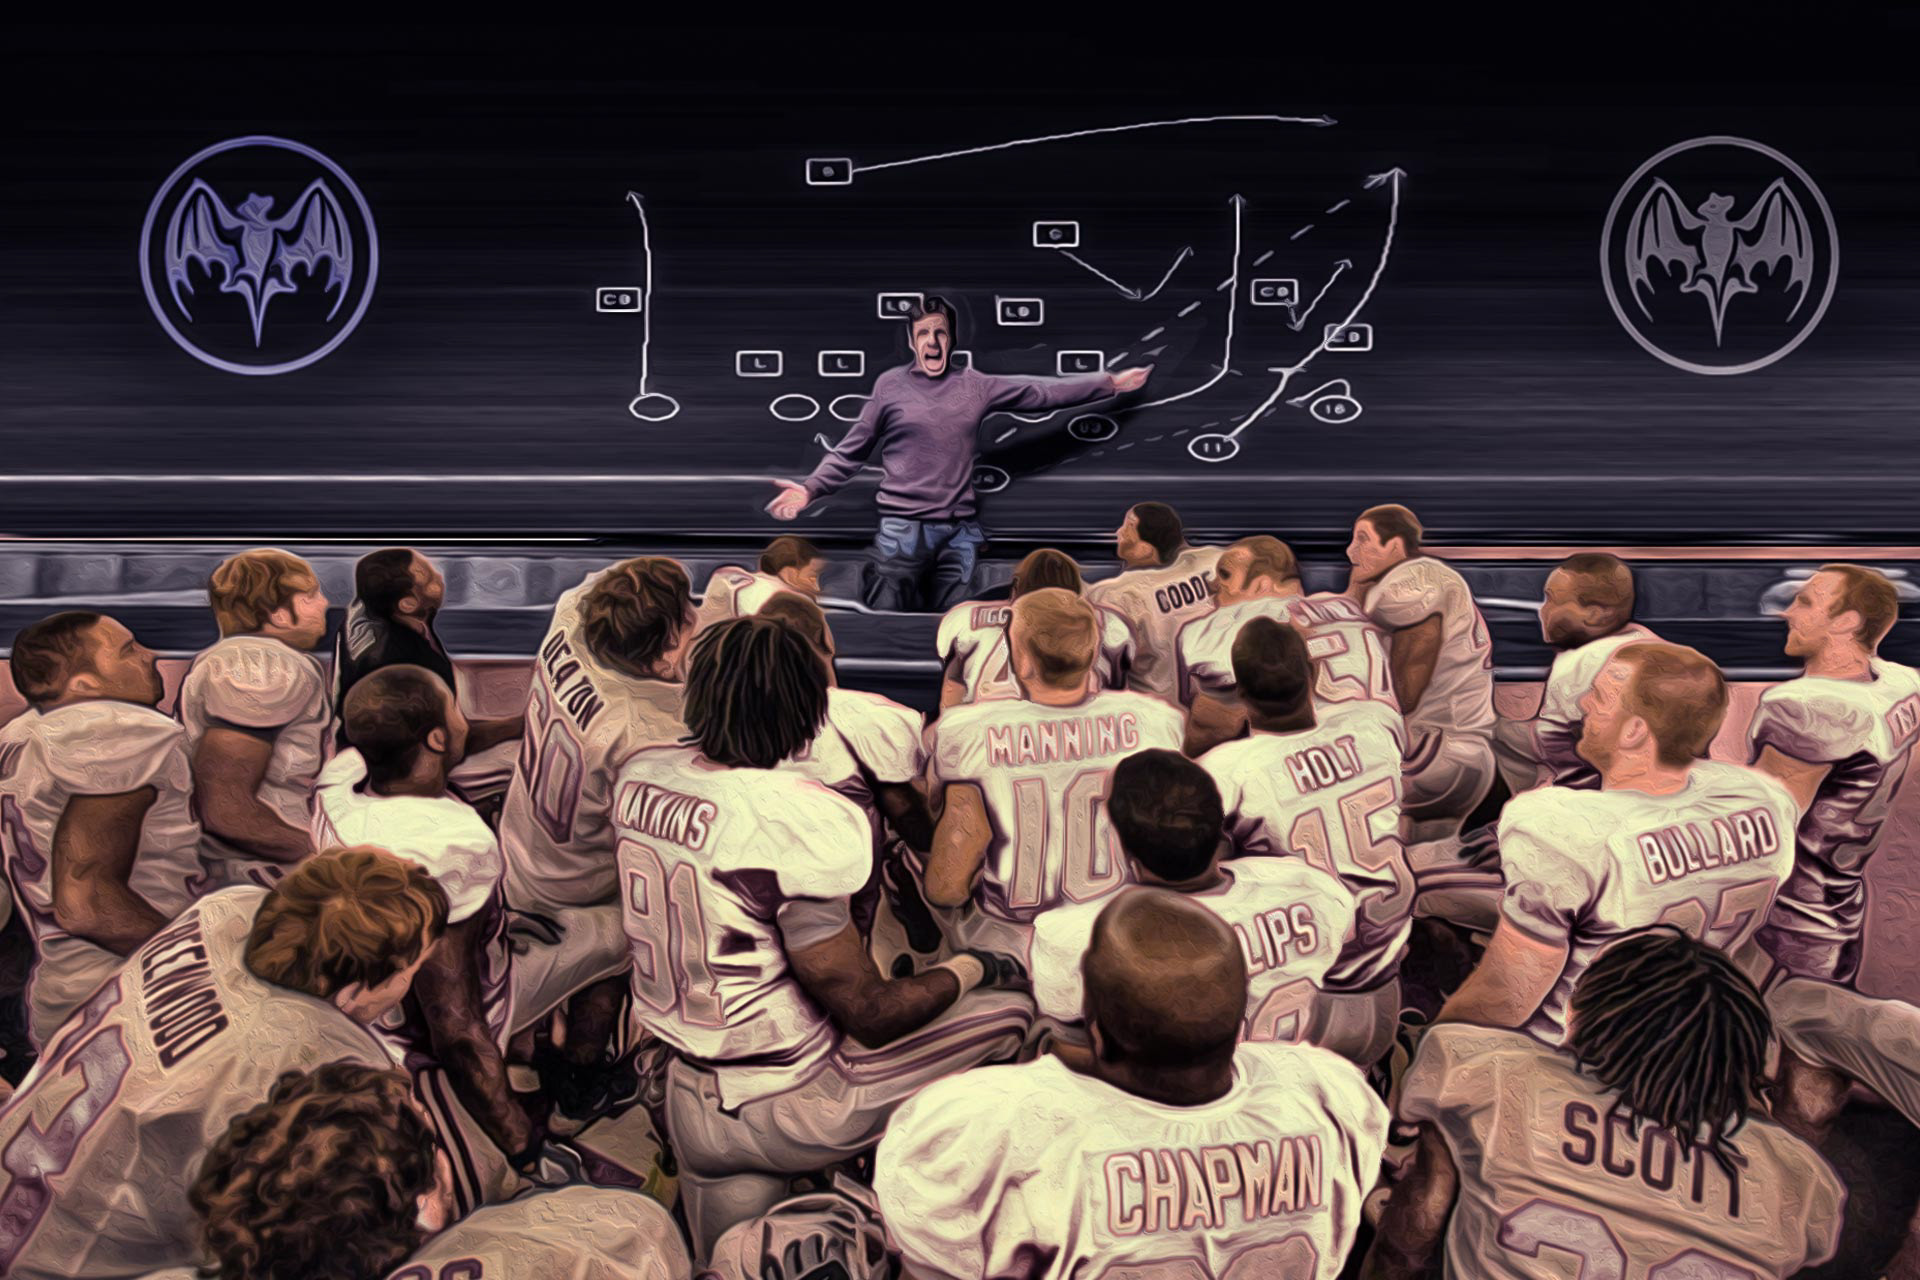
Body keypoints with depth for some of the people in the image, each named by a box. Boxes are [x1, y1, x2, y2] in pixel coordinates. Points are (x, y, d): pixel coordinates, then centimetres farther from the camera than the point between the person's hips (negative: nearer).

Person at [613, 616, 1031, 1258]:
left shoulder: (641, 774, -5)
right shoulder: (797, 819, -27)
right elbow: (870, 1014, -20)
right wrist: (972, 968, -1)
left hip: (689, 1098, 7)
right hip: (790, 1110, -7)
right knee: (1009, 1012, 3)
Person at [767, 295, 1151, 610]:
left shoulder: (974, 385, 8)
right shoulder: (890, 385, 2)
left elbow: (1041, 392, 12)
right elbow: (851, 452, 4)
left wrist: (1109, 383, 12)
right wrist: (811, 488, -9)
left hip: (960, 529, 3)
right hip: (903, 527, -3)